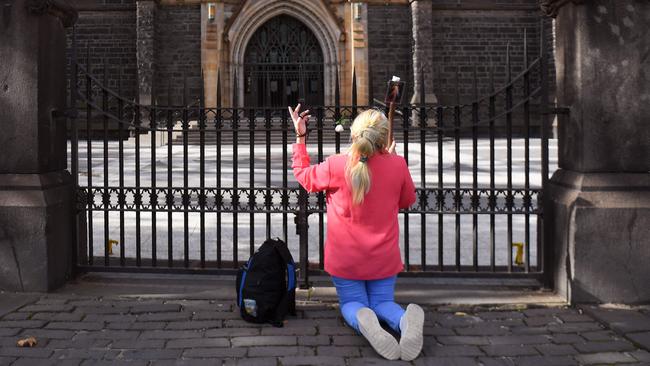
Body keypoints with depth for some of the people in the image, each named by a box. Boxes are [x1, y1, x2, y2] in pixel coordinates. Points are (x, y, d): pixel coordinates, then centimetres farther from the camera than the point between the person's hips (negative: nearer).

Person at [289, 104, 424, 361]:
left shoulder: (335, 165, -16)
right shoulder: (397, 165, -12)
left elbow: (302, 174, 4)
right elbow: (408, 200, 8)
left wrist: (300, 137, 10)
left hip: (345, 259, -1)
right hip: (383, 259, 1)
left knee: (352, 303, 15)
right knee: (382, 302, 16)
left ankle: (362, 321, -24)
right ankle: (406, 320, -21)